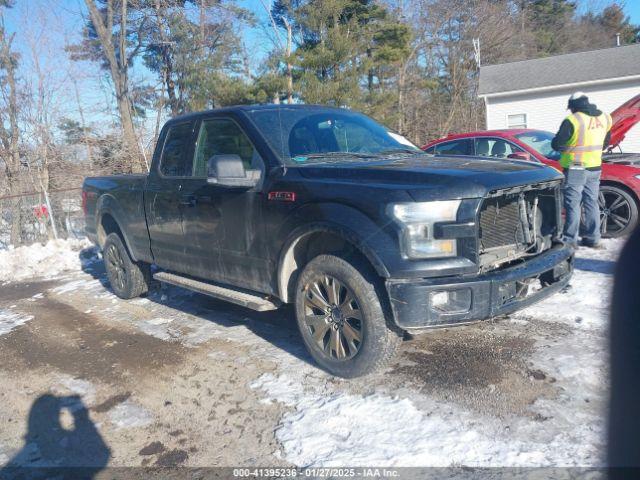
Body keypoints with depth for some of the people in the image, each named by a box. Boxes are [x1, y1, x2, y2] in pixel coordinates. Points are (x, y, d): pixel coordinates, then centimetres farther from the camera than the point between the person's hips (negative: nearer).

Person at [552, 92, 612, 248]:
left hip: (576, 168, -6)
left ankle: (570, 240, 0)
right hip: (595, 167, 6)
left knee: (573, 204, -2)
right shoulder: (604, 118, 7)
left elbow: (556, 144, -11)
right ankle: (593, 238, 19)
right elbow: (605, 143, 18)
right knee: (592, 203, 13)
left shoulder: (572, 120, -15)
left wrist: (566, 147, 10)